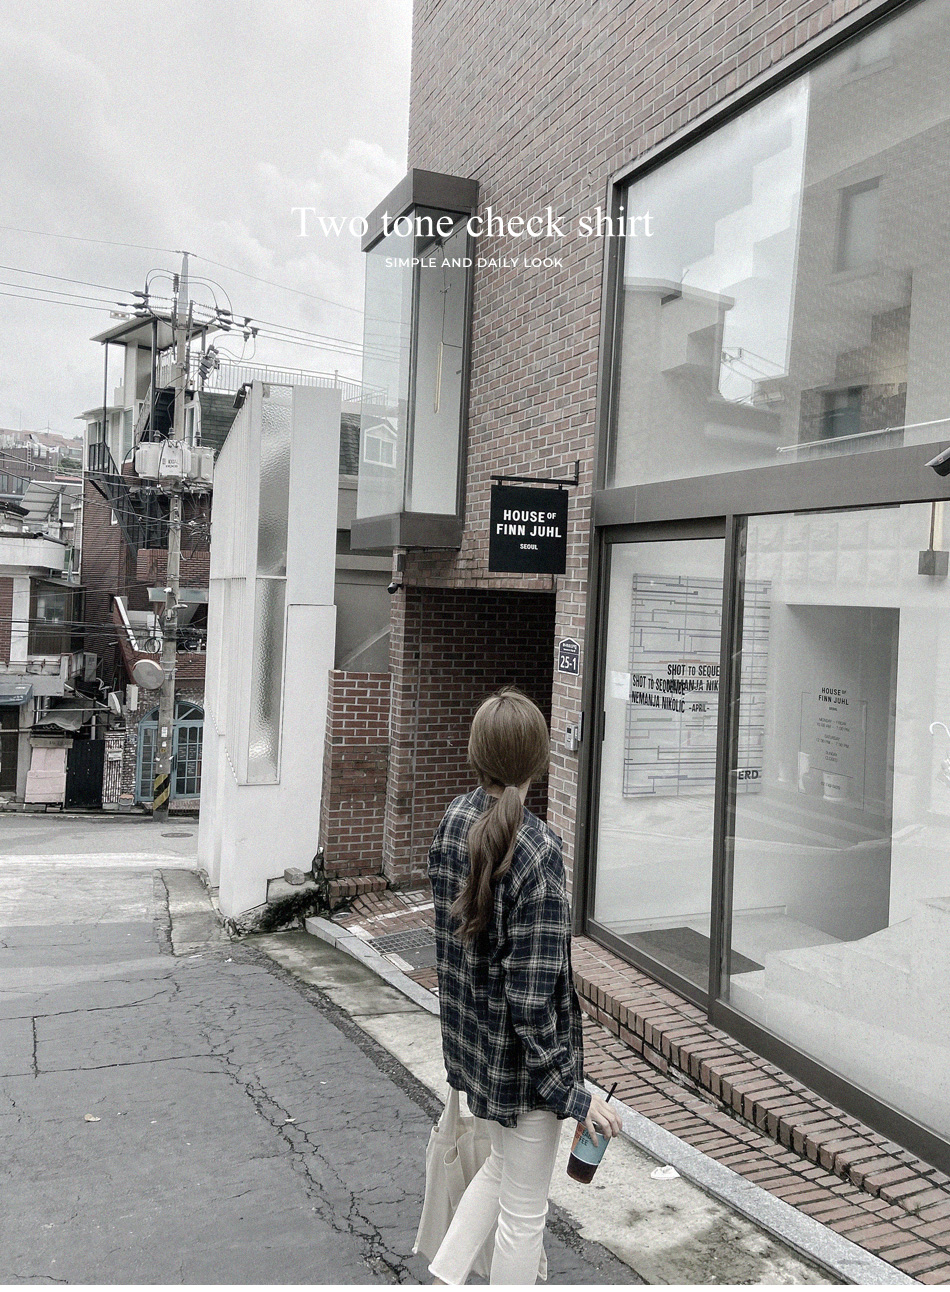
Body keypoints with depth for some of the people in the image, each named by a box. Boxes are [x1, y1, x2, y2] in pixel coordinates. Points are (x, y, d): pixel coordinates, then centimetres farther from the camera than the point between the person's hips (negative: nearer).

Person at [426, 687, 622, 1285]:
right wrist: (567, 1089, -17)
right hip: (522, 1055, -7)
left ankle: (444, 1278, 32)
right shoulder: (537, 849, -27)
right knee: (524, 1208, 14)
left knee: (503, 1163, 30)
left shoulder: (455, 820, -4)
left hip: (471, 1037, 7)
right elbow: (533, 990, -25)